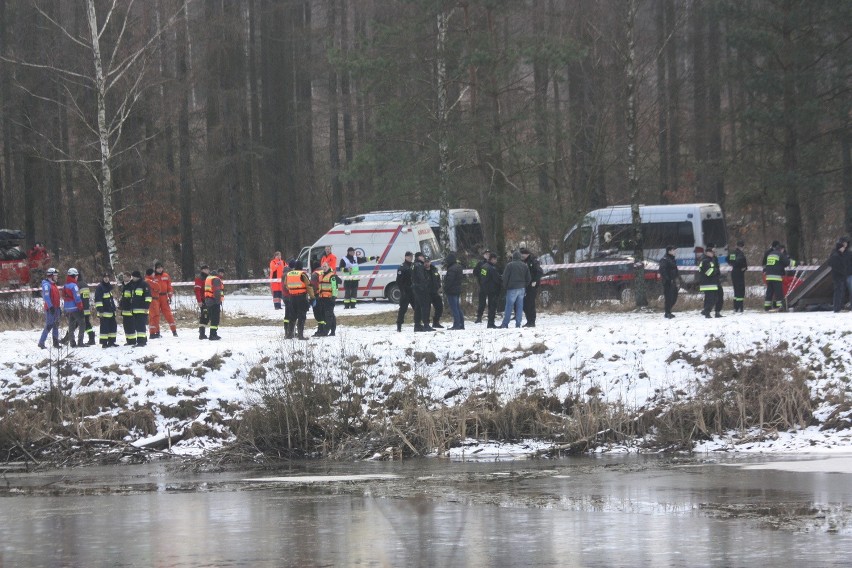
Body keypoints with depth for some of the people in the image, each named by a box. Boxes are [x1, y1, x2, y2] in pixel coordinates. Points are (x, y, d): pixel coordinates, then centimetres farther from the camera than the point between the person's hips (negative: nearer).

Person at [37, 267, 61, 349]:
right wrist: (50, 307, -26)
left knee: (56, 325, 10)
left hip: (55, 308, 9)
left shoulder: (53, 285, 18)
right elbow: (46, 297, -20)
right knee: (49, 325, -10)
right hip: (50, 309, -9)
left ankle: (56, 342, 15)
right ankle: (41, 343, -6)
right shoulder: (46, 285, -11)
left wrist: (59, 309, 22)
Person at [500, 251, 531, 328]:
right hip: (522, 289, 4)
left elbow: (505, 277, -6)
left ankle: (505, 323, -3)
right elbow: (529, 278, 11)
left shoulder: (510, 265, -7)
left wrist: (505, 287, 6)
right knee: (520, 307, 6)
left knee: (509, 306, -2)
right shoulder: (525, 266, 7)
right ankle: (518, 324, 3)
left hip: (512, 288, -4)